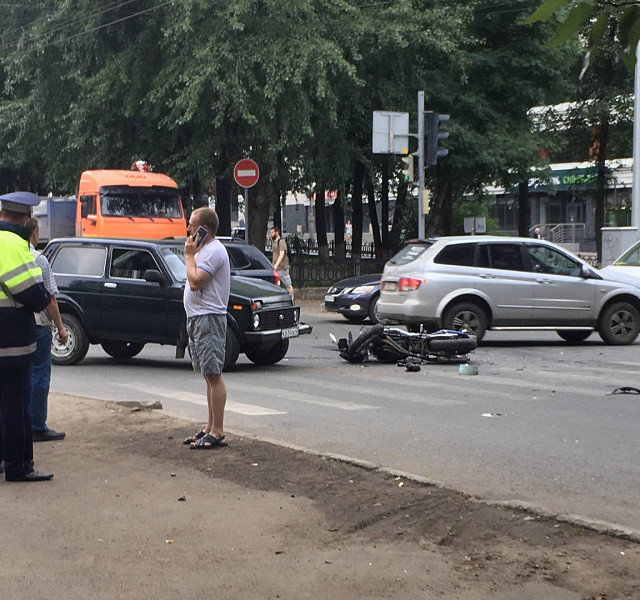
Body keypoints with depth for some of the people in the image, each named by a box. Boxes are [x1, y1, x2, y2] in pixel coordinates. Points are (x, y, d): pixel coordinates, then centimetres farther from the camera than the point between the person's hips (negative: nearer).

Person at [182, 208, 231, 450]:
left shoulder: (213, 251, -14)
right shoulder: (203, 250, 20)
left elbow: (195, 282, -22)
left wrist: (189, 255, -12)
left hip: (208, 318, -11)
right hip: (197, 319, 11)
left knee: (214, 375, -10)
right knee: (209, 375, 13)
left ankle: (217, 432, -11)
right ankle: (210, 427, 17)